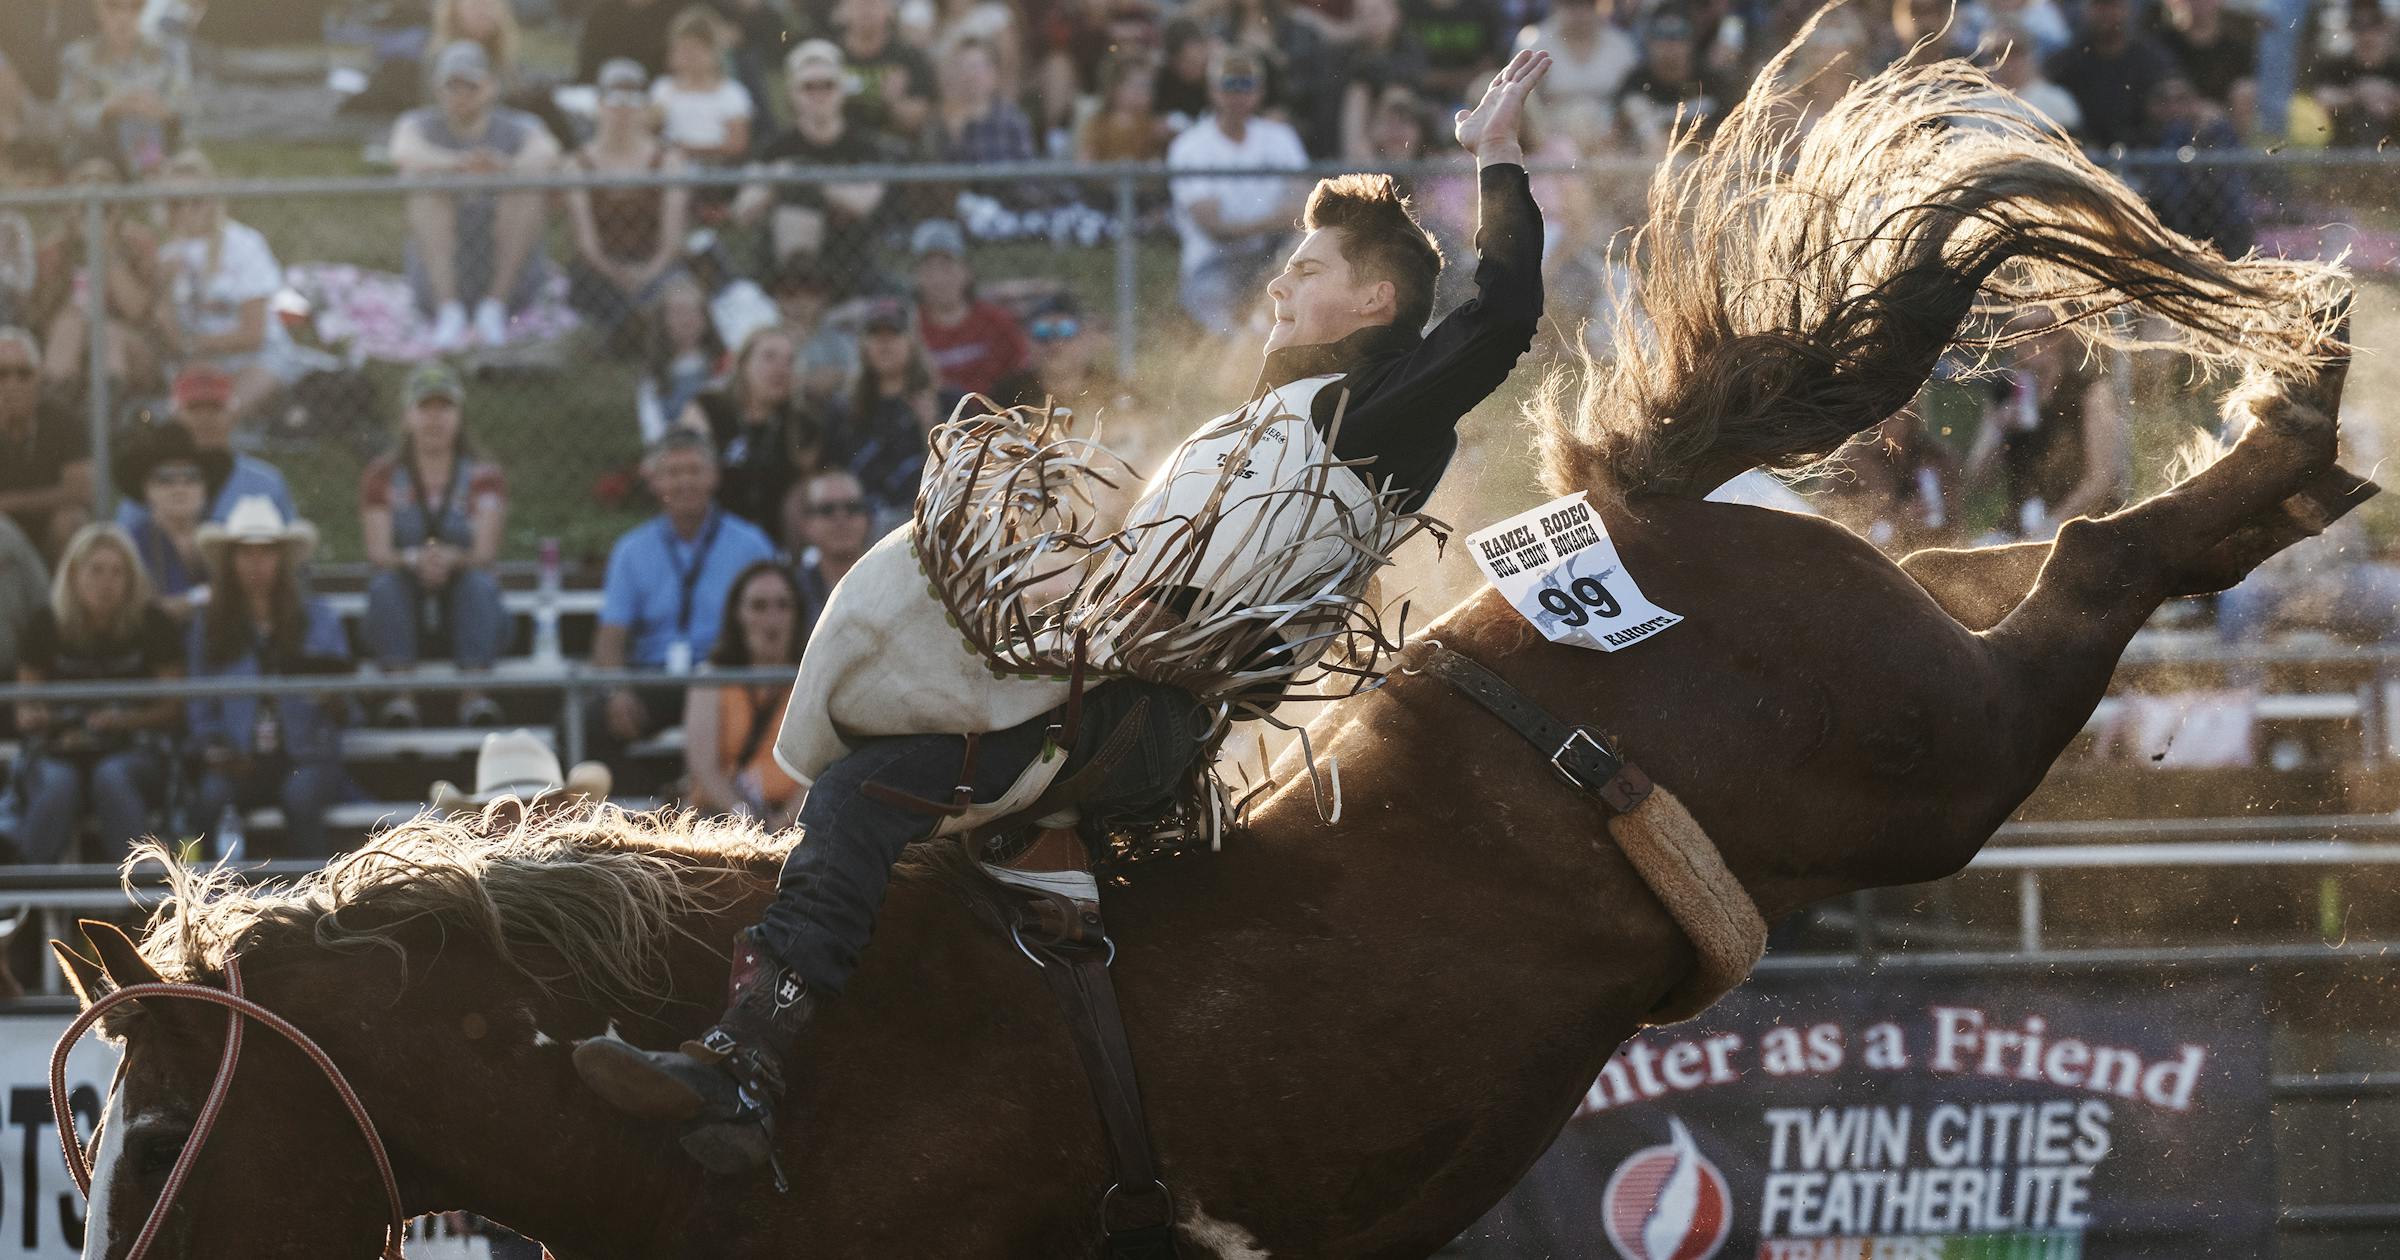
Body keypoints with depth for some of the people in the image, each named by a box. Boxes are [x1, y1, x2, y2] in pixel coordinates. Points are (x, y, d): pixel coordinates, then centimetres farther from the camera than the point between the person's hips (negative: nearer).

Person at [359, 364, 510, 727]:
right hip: (406, 608, 0)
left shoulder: (485, 477, 3)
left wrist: (452, 559, -37)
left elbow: (486, 553, -12)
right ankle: (401, 693, -42)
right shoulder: (381, 478, 4)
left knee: (480, 582, -31)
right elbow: (377, 551, -10)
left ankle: (474, 692, -44)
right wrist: (414, 560, -34)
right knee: (384, 584, -30)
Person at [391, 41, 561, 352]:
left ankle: (495, 309, -22)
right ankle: (449, 314, -30)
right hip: (440, 279, 0)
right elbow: (404, 152, -26)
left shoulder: (519, 130, -1)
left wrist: (508, 167, -51)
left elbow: (545, 153, -27)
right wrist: (457, 164, -47)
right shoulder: (419, 126, 0)